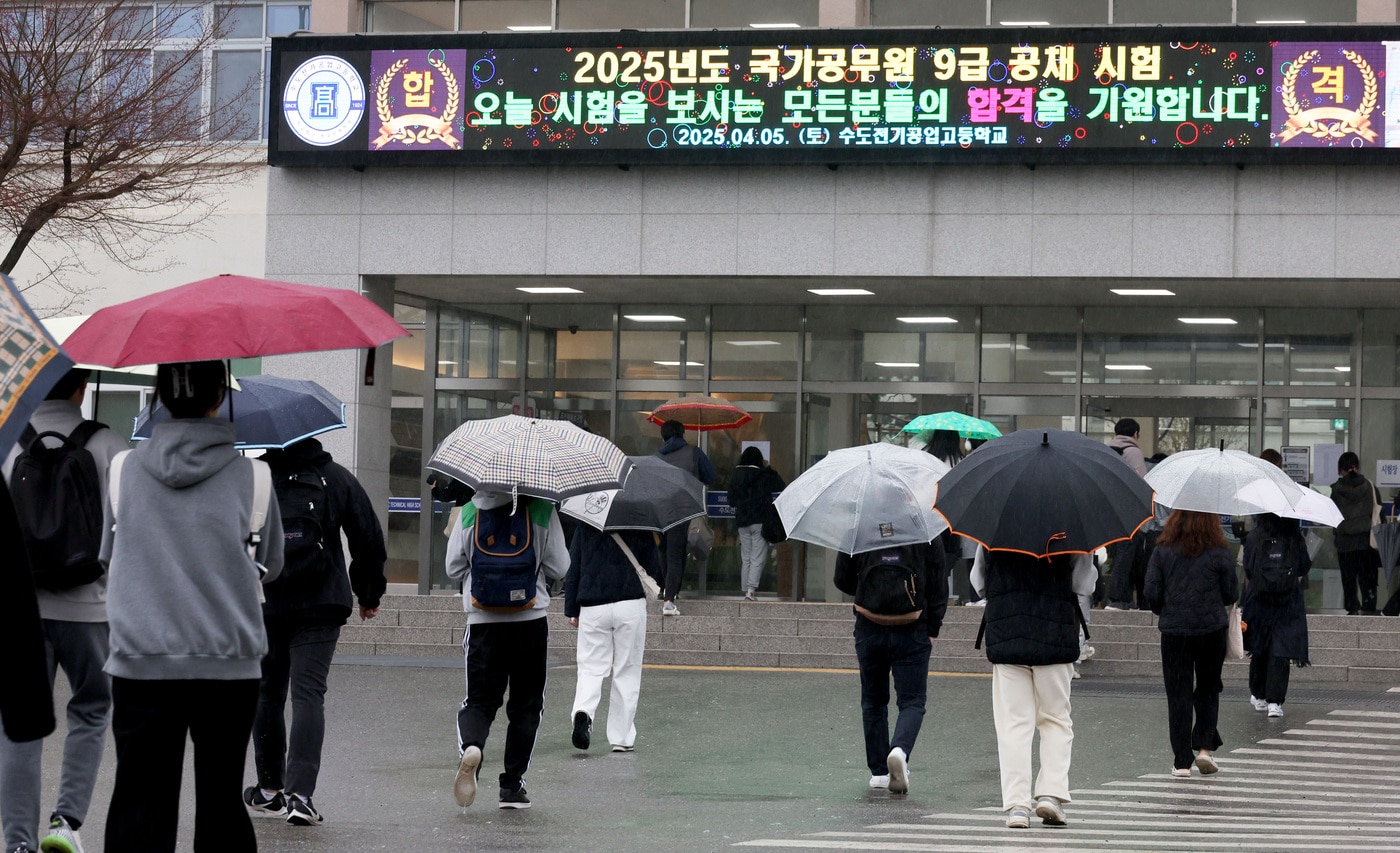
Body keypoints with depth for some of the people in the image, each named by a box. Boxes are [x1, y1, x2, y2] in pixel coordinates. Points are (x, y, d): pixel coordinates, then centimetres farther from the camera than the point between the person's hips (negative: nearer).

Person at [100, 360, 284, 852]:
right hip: (228, 666, 0)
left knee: (139, 806, 0)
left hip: (139, 664, 0)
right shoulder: (250, 472, -3)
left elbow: (109, 556, 13)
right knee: (221, 799, 9)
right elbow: (270, 567, 8)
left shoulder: (125, 469, 0)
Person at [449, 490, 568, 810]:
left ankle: (470, 745, -27)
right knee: (525, 705, 11)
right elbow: (558, 568, -2)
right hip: (531, 620, -1)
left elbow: (454, 567, 5)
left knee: (480, 700, 6)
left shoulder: (469, 512, 0)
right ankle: (513, 785, 10)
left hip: (483, 622, 1)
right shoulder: (542, 511, -4)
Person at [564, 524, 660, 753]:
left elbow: (572, 569, 8)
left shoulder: (585, 525, 7)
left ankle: (583, 711, -25)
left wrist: (571, 610, 14)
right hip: (631, 605, -1)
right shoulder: (639, 527, 1)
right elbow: (653, 567, 3)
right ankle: (621, 738, 8)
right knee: (627, 672, 7)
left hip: (592, 607, 1)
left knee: (591, 667, 5)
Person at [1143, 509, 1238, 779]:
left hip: (1173, 630, 0)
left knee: (1178, 694, 4)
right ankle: (1204, 746, 3)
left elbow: (1151, 593, -3)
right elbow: (1231, 594, 0)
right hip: (1211, 629, 0)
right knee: (1208, 690, 16)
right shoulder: (1219, 553, -5)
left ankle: (1181, 761, 3)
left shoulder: (1162, 551, -2)